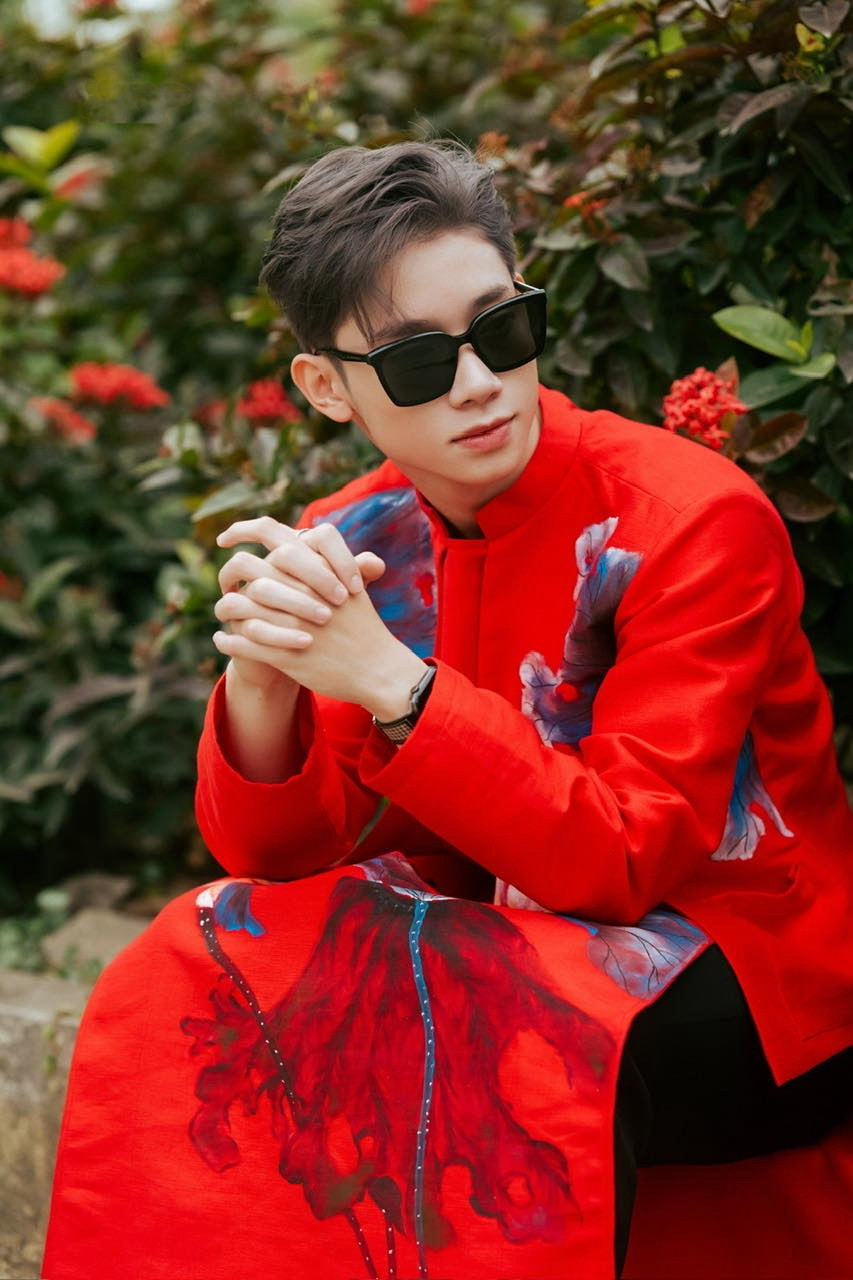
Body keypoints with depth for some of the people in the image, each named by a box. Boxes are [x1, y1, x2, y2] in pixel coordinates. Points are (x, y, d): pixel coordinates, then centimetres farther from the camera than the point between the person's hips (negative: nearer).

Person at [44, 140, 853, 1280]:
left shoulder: (695, 520, -17)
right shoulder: (350, 547, -1)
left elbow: (618, 860, -22)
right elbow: (274, 854, -5)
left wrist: (393, 682, -34)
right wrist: (260, 682, -26)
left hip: (755, 993, -5)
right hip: (509, 946, 5)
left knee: (534, 1046, -33)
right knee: (224, 989, -16)